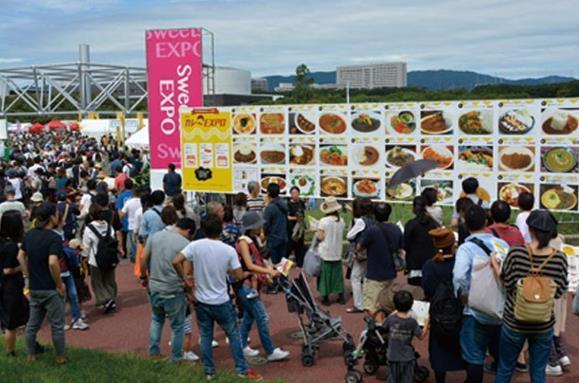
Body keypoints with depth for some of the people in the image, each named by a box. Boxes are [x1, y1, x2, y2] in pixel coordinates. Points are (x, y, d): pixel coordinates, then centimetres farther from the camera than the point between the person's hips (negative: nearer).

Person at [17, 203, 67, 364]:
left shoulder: (29, 235, 5)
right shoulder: (54, 238, -19)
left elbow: (20, 257, 11)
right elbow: (52, 263, -28)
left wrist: (29, 276, 13)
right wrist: (60, 284, -17)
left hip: (34, 288, 7)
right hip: (50, 289, -7)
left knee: (32, 323, 18)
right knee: (57, 324, 7)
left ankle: (30, 355, 28)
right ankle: (61, 357, 17)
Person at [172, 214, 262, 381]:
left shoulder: (195, 246, -11)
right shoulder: (229, 250, -12)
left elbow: (176, 262, -18)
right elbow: (239, 275, -9)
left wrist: (185, 278, -2)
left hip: (201, 301, 2)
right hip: (222, 302, -1)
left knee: (205, 337, 16)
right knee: (234, 335, 14)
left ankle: (209, 371, 25)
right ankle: (242, 369, 19)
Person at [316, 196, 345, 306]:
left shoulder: (324, 221, -16)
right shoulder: (341, 221, -2)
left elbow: (320, 237, -14)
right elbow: (341, 235, 5)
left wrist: (316, 234, 5)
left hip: (325, 253, -4)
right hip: (337, 253, 4)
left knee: (325, 273, 7)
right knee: (337, 273, 15)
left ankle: (325, 298, 12)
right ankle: (341, 297, 19)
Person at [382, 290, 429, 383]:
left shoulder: (391, 319, -15)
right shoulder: (412, 322, -16)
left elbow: (383, 328, 5)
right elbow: (421, 336, -7)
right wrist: (426, 325, 6)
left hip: (393, 357, 1)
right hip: (407, 358, -1)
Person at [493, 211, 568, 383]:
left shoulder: (516, 253, -16)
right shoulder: (560, 258, -11)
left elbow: (507, 284, -8)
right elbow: (559, 292, -5)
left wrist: (495, 265, 6)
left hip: (514, 322, -1)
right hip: (544, 325, 1)